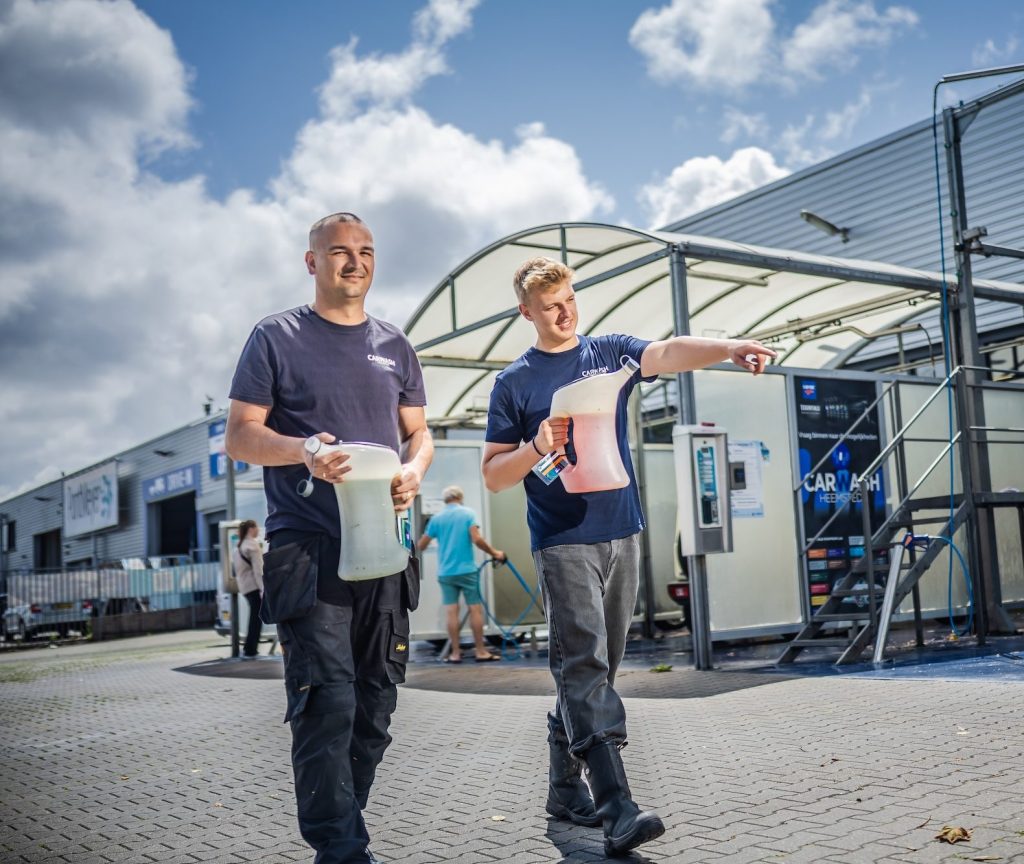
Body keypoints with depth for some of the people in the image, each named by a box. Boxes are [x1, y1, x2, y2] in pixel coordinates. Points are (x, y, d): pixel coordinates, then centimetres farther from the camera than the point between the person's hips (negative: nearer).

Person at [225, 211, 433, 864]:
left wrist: (415, 469, -6)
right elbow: (240, 436, 0)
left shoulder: (395, 345, 16)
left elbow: (419, 432, 18)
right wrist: (305, 451, -20)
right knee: (328, 705, -13)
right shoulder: (277, 337, 4)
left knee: (375, 707, 9)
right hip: (308, 550, -5)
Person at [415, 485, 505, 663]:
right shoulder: (468, 513, -1)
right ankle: (481, 652, 3)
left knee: (451, 611, 2)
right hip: (466, 570, -3)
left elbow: (421, 546, 11)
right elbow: (477, 539, -15)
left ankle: (455, 653, 4)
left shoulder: (436, 518, 7)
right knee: (475, 609, 2)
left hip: (445, 572, 3)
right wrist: (494, 553, -3)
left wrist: (416, 543, 34)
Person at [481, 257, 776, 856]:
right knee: (585, 665, -13)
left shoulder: (610, 352, 10)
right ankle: (618, 810, -18)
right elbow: (494, 475, 4)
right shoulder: (515, 383, 4)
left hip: (622, 535, 4)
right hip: (563, 541, -3)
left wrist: (728, 348, -30)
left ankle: (565, 786, 23)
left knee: (593, 669, 10)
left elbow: (669, 353, -11)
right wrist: (537, 449, -16)